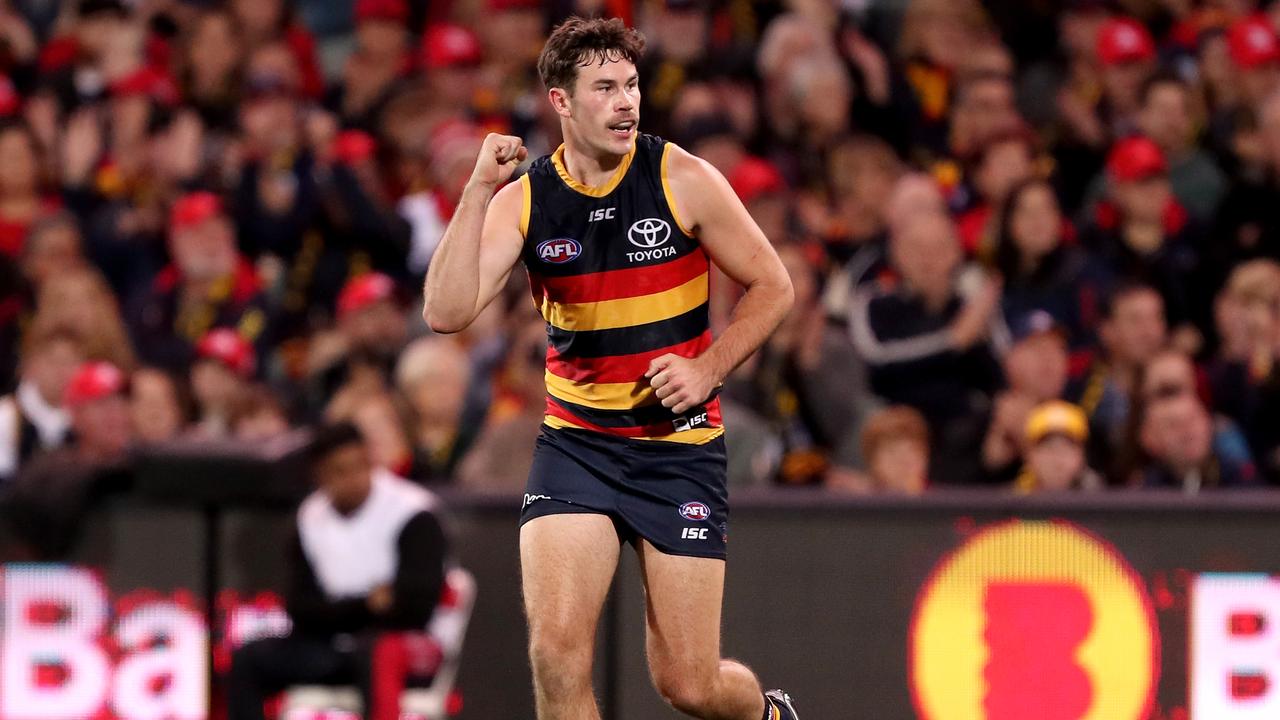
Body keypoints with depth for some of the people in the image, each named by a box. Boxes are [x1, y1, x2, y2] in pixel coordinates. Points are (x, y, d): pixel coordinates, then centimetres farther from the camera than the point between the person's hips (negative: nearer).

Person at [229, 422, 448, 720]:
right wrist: (365, 605, -14)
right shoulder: (311, 519, 6)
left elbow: (418, 602, -17)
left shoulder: (411, 514, -9)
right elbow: (301, 609, 1)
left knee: (371, 653, -39)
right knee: (247, 660, -14)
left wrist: (342, 611, -14)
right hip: (333, 646, 5)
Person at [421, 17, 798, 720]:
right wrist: (479, 190, -22)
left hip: (679, 444, -1)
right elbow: (446, 313, -16)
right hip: (575, 443, 1)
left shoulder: (682, 180, -8)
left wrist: (707, 370, -12)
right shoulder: (523, 200, -4)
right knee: (557, 650, -19)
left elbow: (771, 286, 1)